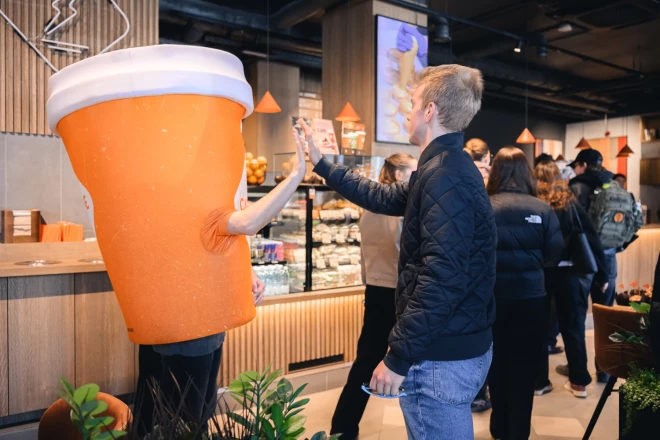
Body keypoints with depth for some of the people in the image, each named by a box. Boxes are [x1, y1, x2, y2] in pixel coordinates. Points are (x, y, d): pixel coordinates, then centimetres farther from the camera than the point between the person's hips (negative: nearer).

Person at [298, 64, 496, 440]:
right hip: (460, 345, 10)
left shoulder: (445, 175, -22)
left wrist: (398, 356, -22)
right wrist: (322, 164, 26)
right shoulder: (451, 168, 12)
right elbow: (385, 198, 22)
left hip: (443, 355, -10)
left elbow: (442, 277, -28)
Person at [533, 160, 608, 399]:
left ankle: (539, 381, 19)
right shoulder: (571, 205, -1)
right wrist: (601, 274, 6)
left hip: (538, 273, -1)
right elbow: (592, 240, 0)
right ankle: (579, 382, 23)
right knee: (573, 326, 13)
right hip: (568, 273, 2)